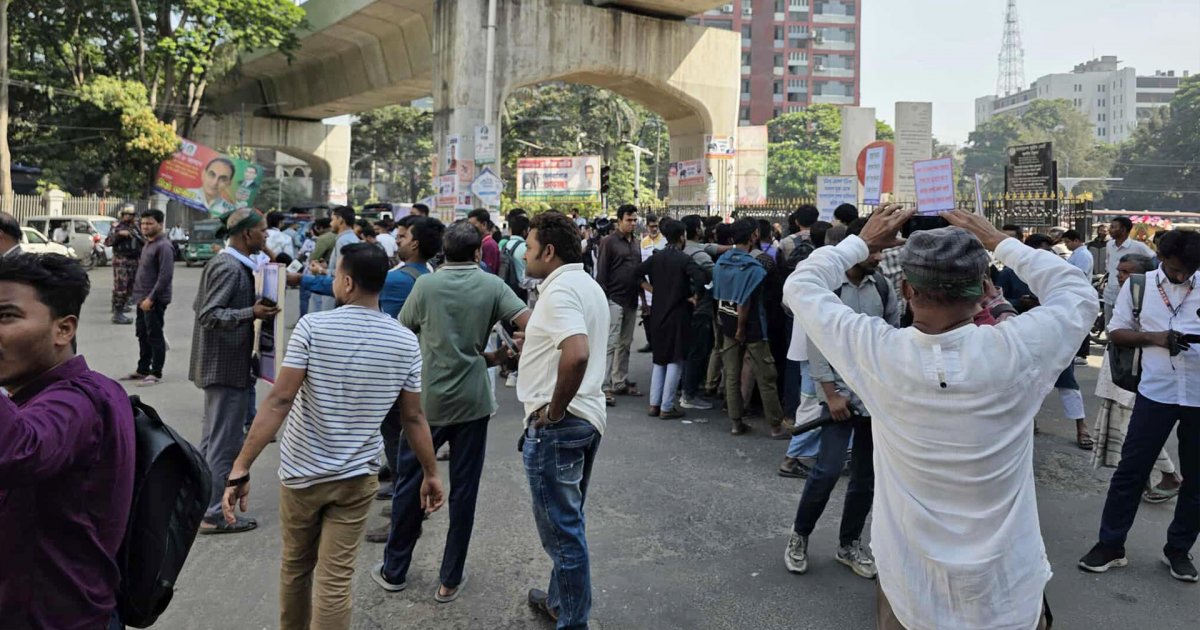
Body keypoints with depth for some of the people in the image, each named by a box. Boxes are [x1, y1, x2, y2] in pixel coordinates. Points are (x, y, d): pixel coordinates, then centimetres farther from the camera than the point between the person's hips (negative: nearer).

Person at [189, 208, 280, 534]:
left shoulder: (221, 262, 13)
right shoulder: (231, 268, -18)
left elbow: (201, 307, 19)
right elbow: (209, 315, -23)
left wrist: (249, 309, 21)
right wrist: (251, 313, -29)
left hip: (217, 364, 11)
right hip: (228, 366, -11)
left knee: (212, 439, 19)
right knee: (226, 443, -2)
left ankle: (201, 504, 31)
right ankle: (215, 514, 6)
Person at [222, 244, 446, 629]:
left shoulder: (313, 327, -14)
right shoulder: (406, 342, -6)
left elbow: (279, 401, -18)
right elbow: (413, 418, -1)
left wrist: (241, 468, -15)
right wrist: (430, 473, 11)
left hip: (302, 471, -1)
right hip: (357, 477, 1)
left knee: (295, 566, 22)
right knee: (335, 582, 5)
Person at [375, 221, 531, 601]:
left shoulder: (425, 285, -3)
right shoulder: (492, 285, -3)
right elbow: (530, 325, -14)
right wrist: (499, 354, 1)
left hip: (427, 400, 0)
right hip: (472, 401, 0)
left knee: (409, 484, 15)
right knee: (463, 491, 9)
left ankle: (394, 570, 27)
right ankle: (450, 580, 17)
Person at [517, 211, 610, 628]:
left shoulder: (560, 290, -19)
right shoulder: (588, 285, 12)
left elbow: (577, 354, -35)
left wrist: (554, 410, -22)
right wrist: (531, 344, 16)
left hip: (556, 425, -10)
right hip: (588, 417, 10)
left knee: (562, 528, 3)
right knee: (568, 523, 22)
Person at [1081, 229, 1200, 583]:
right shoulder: (1139, 285, 1)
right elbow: (1116, 332, 5)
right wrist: (1154, 337, -13)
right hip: (1156, 392, 0)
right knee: (1130, 470, 4)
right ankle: (1110, 545, 15)